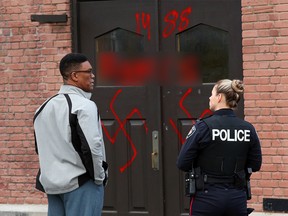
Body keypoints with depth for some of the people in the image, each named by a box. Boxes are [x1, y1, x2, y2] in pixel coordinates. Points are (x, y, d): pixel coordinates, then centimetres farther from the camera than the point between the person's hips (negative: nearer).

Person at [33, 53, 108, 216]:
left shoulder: (44, 108, 12)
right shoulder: (85, 106, -13)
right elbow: (92, 146, -20)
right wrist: (99, 177, -8)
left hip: (52, 184, 8)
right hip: (81, 184, -8)